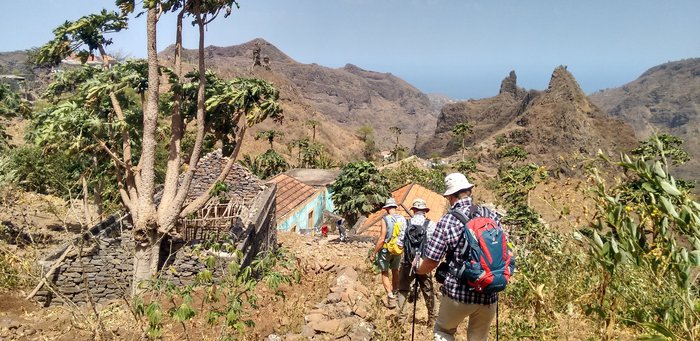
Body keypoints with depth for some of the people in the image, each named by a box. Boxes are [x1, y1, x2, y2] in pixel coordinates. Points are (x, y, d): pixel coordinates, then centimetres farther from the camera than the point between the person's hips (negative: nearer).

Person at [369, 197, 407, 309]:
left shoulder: (385, 219, -18)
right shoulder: (403, 219, -3)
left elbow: (381, 239, -20)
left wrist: (373, 253, -12)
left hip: (386, 250, -5)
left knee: (385, 273, 7)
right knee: (395, 271, 23)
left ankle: (391, 297, -4)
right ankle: (395, 293, 38)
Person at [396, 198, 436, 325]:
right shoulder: (431, 224, -7)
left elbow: (400, 244, -5)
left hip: (407, 263, 0)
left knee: (403, 290, 15)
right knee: (428, 292, 14)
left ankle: (401, 317, 15)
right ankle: (432, 318, 20)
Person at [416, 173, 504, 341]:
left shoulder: (448, 220, -11)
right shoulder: (491, 216, 2)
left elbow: (431, 262, -10)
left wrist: (417, 269, 12)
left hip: (458, 292, -3)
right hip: (489, 295, 4)